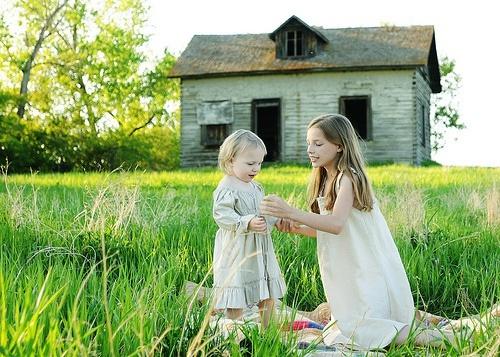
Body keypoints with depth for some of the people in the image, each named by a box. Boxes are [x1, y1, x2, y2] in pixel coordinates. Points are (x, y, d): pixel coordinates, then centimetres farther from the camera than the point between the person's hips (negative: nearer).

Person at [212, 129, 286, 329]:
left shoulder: (255, 187, 12)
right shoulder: (226, 189, -16)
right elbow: (222, 215, -26)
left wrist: (278, 218, 6)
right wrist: (247, 223, -36)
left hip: (261, 250, 9)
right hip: (237, 251, -9)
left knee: (268, 297, 16)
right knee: (237, 301, -4)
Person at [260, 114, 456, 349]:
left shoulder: (348, 178, -17)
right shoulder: (327, 181, 9)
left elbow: (337, 224, -32)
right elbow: (327, 230, 10)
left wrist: (291, 212, -37)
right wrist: (296, 228, -5)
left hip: (369, 274, -9)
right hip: (351, 274, 9)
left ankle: (411, 330, -1)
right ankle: (406, 319, 22)